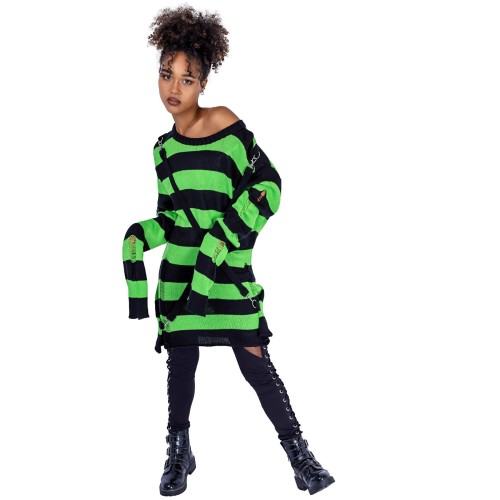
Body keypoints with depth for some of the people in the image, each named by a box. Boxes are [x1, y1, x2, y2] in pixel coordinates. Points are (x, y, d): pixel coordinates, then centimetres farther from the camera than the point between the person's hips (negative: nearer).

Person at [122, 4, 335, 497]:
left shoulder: (224, 122, -7)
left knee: (254, 361, -5)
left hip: (228, 267, -4)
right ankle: (179, 453, 27)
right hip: (179, 269, 5)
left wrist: (221, 239, -15)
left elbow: (268, 184, -9)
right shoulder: (164, 148, 9)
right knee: (181, 361, 10)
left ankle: (299, 454, 9)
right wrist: (137, 240, -5)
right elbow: (169, 214, 14)